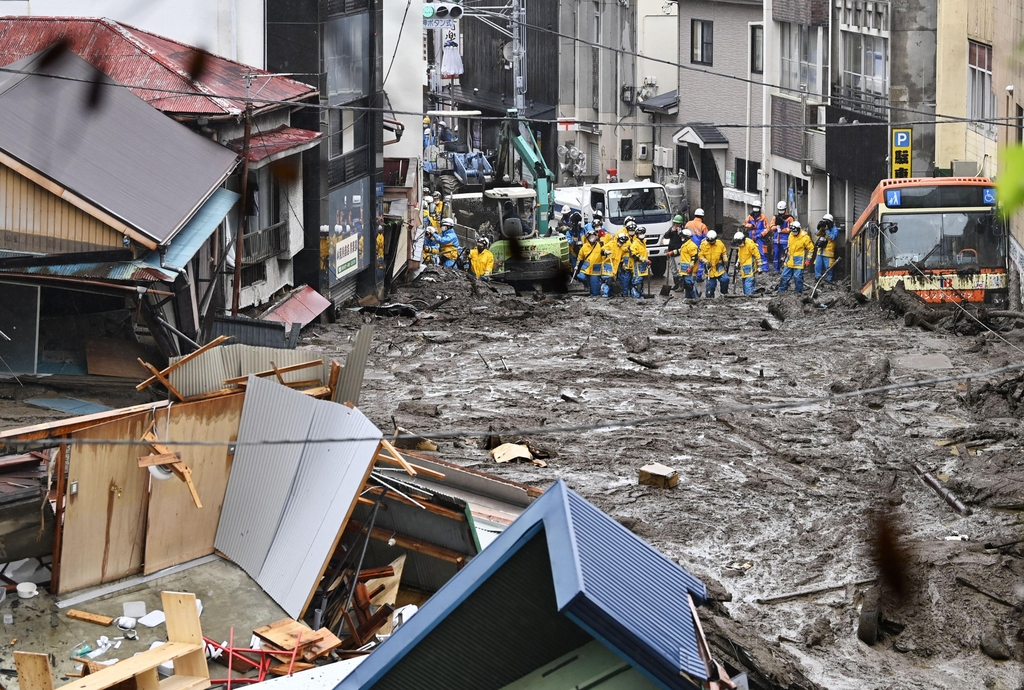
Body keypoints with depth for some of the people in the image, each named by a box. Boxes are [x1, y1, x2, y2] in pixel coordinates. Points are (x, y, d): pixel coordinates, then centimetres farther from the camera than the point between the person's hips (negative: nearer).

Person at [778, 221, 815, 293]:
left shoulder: (804, 237, -14)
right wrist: (786, 254, 22)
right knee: (785, 275, 10)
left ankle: (799, 291, 10)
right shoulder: (791, 235, 3)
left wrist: (808, 259, -6)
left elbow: (811, 248, -5)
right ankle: (782, 289, 20)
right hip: (790, 260, 6)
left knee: (798, 277, -5)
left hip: (798, 261, -6)